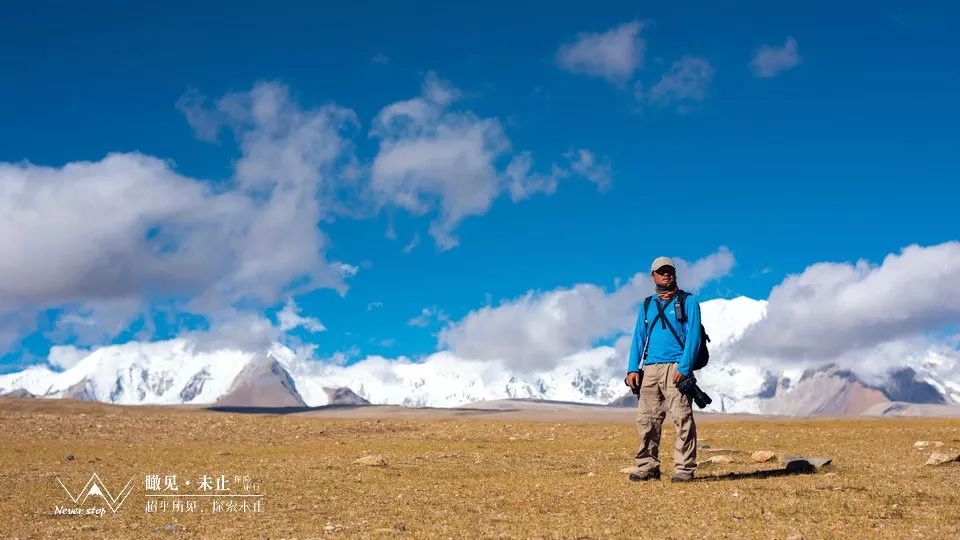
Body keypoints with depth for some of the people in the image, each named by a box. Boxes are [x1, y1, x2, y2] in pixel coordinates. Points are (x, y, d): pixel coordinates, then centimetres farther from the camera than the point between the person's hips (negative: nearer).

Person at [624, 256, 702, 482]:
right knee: (646, 419, 3)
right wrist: (632, 369, 4)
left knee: (682, 418, -10)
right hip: (650, 369, 5)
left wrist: (684, 367, -15)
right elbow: (638, 338, 17)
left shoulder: (688, 301, 6)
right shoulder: (647, 305, 20)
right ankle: (647, 467, 11)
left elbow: (693, 336, -3)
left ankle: (684, 469, -6)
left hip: (675, 368, -5)